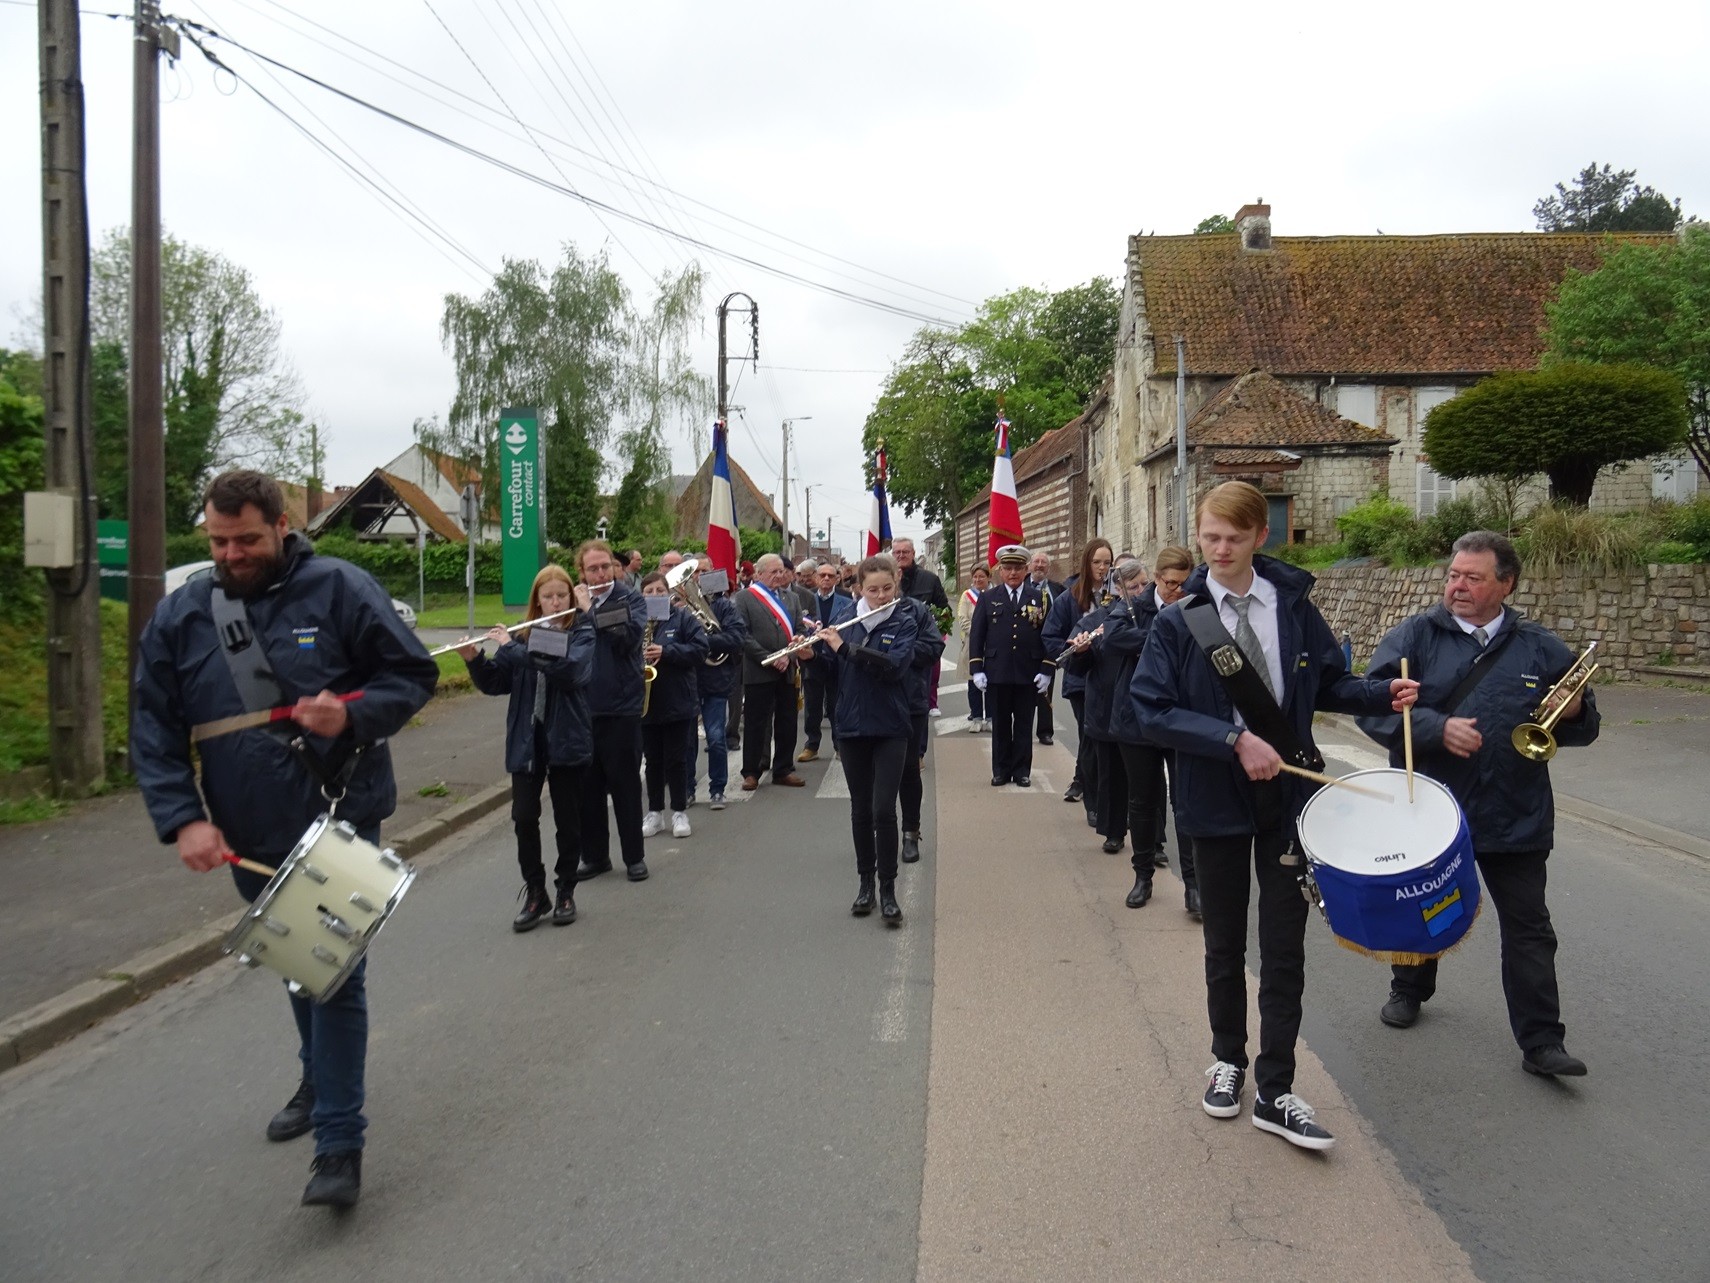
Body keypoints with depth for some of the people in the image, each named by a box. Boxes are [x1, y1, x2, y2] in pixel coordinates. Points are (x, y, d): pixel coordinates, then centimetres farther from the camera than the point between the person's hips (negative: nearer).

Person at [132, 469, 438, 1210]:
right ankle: (320, 1080, 46)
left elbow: (413, 675, -5)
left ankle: (339, 1144, 5)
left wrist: (353, 712, -24)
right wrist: (182, 818, -12)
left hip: (340, 822, -4)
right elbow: (153, 726, 0)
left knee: (337, 976, -4)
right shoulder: (180, 617, 1)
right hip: (249, 836, 5)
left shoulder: (339, 590, -9)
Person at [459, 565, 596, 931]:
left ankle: (565, 892, 21)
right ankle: (535, 892, 15)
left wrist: (514, 648, -22)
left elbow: (572, 671, -23)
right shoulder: (524, 636, 7)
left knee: (567, 819, 6)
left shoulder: (582, 634, -2)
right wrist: (474, 659, -15)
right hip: (526, 740, 3)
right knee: (523, 817, 0)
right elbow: (494, 684, 4)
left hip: (566, 739, -2)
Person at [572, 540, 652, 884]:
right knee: (587, 786, 9)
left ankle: (634, 856, 17)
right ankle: (595, 855, 22)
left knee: (625, 784, 5)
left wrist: (589, 611, -20)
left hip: (621, 708, -3)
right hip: (581, 709, 3)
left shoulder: (630, 598, -1)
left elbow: (630, 636, -19)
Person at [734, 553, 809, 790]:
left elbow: (799, 629, 11)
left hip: (788, 671, 5)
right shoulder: (744, 598, -3)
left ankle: (783, 769, 20)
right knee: (755, 724, 2)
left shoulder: (788, 597, 15)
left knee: (787, 723, 9)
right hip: (758, 672, -5)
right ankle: (751, 772, 11)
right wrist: (768, 658, -15)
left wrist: (790, 655, -7)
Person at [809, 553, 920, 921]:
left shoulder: (903, 621, -4)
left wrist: (844, 647, -25)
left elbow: (896, 665, -21)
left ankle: (888, 889, 3)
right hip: (852, 726, 3)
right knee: (860, 808, 11)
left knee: (883, 809, -8)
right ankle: (865, 882, 23)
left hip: (890, 729, -3)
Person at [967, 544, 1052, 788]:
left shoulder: (1039, 598, 5)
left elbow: (1049, 636, 3)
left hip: (1028, 674, 0)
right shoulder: (988, 598, 6)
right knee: (1000, 725, 7)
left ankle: (1022, 770, 16)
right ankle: (1001, 770, 16)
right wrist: (976, 669, -4)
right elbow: (976, 635, 4)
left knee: (1024, 725, 7)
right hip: (997, 674, 0)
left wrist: (1046, 670, -3)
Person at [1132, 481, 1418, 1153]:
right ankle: (1228, 1060, 36)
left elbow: (1328, 683, 9)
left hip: (1289, 796, 1)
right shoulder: (1178, 622, -9)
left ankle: (1275, 1093, 16)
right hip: (1218, 802, -1)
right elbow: (1152, 711, -14)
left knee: (1285, 947, 5)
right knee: (1224, 944, 14)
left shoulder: (1293, 607, -2)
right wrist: (1234, 740, -23)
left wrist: (1383, 692, -10)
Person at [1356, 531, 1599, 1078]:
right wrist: (1438, 728, -26)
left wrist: (1575, 713, -10)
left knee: (1530, 930, 2)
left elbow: (1581, 724, 13)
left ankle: (1541, 1042, 10)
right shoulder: (1414, 637, -4)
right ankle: (1409, 989, 43)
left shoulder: (1541, 648, 4)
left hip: (1516, 819, 1)